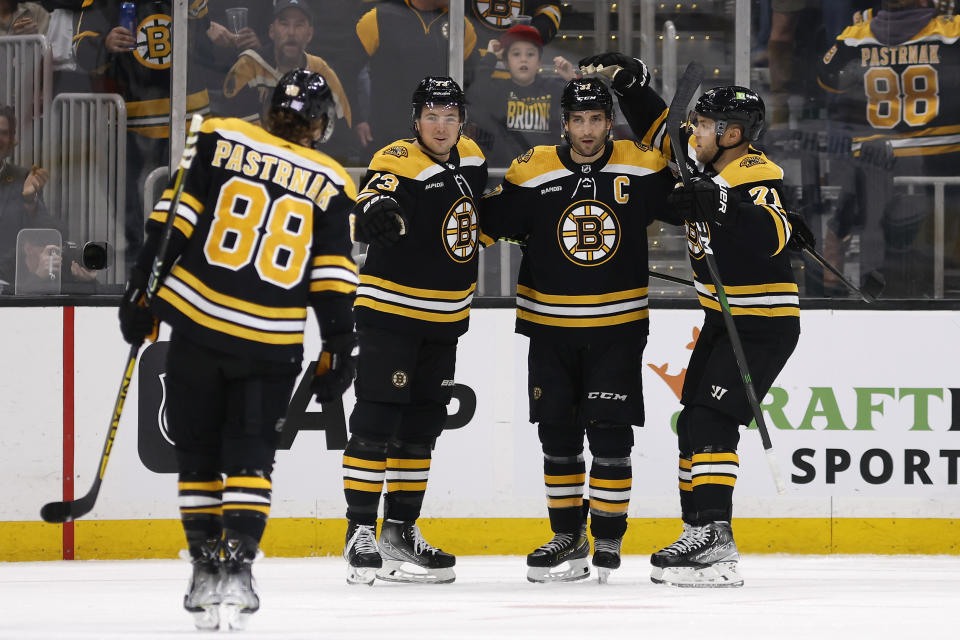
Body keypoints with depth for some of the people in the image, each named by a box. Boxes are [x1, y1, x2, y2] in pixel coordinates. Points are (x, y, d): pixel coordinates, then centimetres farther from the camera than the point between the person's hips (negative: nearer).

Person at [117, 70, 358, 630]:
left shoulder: (220, 141, 2)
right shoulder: (331, 184, 4)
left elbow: (173, 222, -2)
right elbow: (334, 280, 3)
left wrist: (141, 292, 3)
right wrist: (339, 353, 9)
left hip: (198, 325, 0)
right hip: (271, 345, 0)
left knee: (198, 454, 12)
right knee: (250, 459, 8)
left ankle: (205, 569, 12)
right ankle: (238, 571, -7)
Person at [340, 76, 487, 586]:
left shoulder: (470, 160, 7)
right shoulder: (398, 163, -16)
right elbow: (371, 209, -35)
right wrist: (376, 211, -55)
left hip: (445, 318, 7)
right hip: (390, 309, -7)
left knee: (420, 429, 12)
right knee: (376, 423, -10)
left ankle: (400, 531, 20)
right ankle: (360, 534, -7)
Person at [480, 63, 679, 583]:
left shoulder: (639, 167, -4)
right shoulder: (532, 173, -3)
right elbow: (486, 222, 5)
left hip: (616, 328, -1)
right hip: (550, 328, 1)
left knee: (610, 435, -5)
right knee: (558, 436, 6)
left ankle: (608, 539, 7)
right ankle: (568, 540, 17)